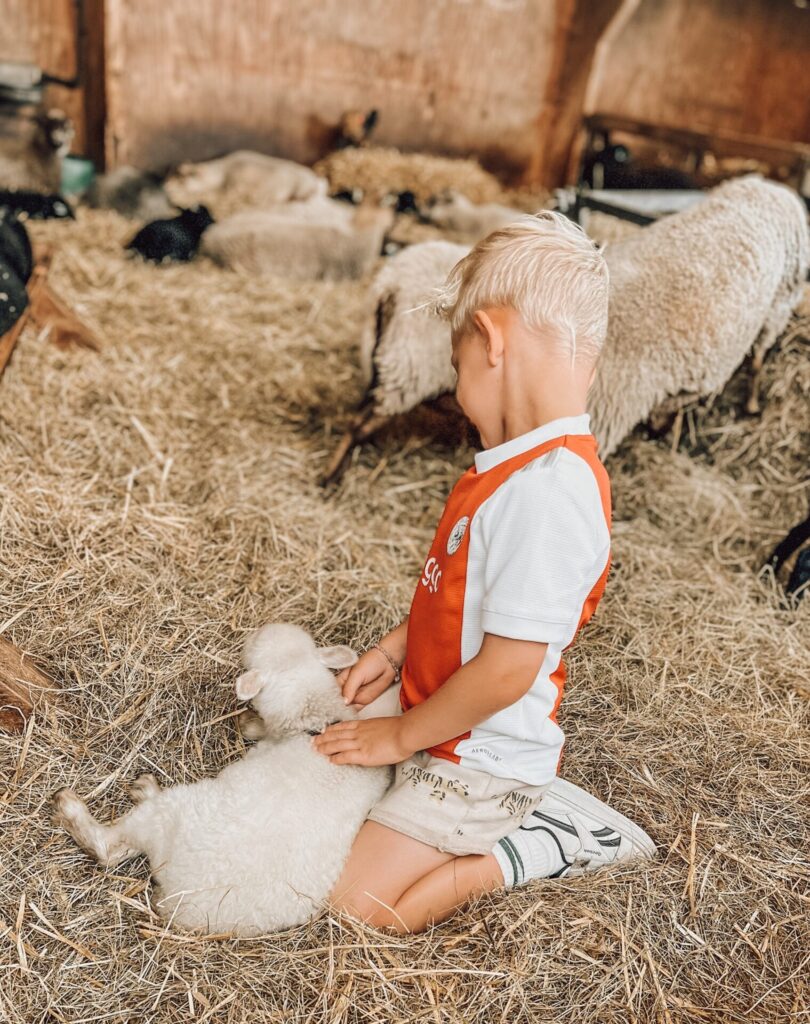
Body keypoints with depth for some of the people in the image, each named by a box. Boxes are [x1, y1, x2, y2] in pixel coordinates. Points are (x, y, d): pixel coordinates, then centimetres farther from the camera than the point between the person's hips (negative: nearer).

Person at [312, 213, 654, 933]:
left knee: (358, 902, -9)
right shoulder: (532, 463, 0)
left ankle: (528, 850, 7)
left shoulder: (547, 493, -31)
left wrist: (401, 735, -16)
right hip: (450, 731, 9)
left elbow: (507, 670, -28)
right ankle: (534, 808, 14)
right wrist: (395, 650, 5)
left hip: (481, 753, -9)